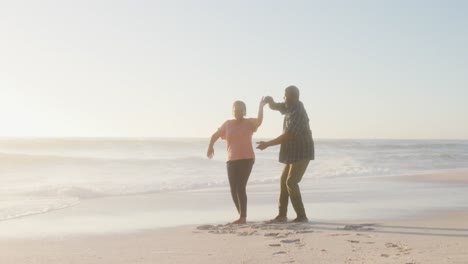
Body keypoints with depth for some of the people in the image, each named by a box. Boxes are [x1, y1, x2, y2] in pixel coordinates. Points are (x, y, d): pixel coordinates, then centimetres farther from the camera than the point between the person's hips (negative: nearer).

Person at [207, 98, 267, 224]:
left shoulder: (249, 122, -1)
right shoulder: (228, 124, 8)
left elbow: (259, 121, -23)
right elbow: (215, 135, 18)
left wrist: (261, 106, -29)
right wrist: (210, 146, 7)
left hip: (247, 159, -4)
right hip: (232, 161, 4)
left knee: (240, 187, -15)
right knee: (233, 190, 4)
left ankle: (243, 217, -9)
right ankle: (242, 216, 19)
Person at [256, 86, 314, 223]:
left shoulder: (298, 113, -23)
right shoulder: (290, 107, 7)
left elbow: (288, 136, -27)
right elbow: (274, 106, 16)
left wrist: (267, 144, -23)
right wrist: (269, 100, -9)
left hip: (302, 153, -10)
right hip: (293, 152, 10)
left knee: (291, 182, -13)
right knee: (284, 180, 12)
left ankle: (302, 216, -8)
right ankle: (282, 215, 19)